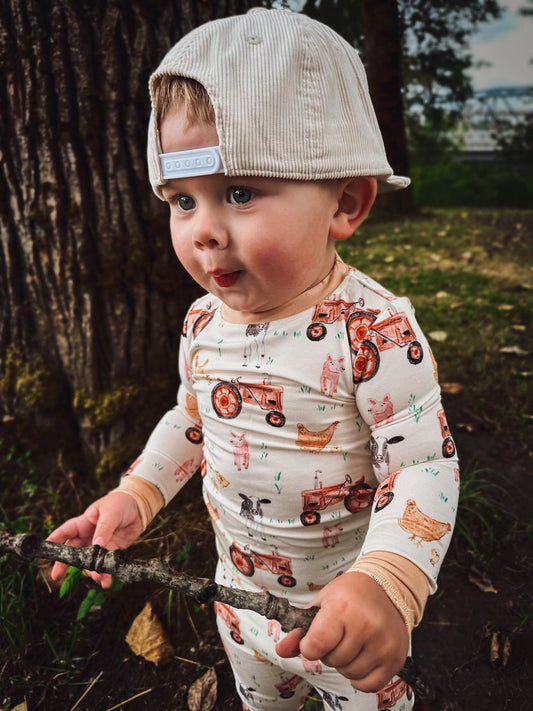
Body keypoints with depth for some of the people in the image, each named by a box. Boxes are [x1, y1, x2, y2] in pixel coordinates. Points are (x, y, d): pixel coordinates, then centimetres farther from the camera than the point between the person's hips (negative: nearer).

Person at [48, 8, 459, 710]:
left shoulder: (374, 330, -30)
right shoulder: (203, 322, -10)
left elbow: (426, 462, -25)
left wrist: (387, 580, -39)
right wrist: (134, 496, -5)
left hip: (346, 605, -5)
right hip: (241, 586, 6)